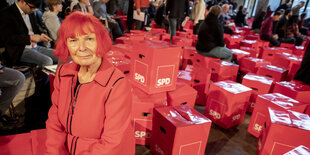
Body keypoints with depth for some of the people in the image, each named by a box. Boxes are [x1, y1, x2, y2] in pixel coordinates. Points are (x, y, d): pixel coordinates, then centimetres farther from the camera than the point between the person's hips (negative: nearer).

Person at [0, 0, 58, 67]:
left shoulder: (30, 13, 14)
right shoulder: (6, 14, -7)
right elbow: (7, 38, -15)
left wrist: (41, 35, 2)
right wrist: (30, 38, -21)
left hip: (36, 46, 8)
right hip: (20, 50, -7)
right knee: (47, 61, -32)